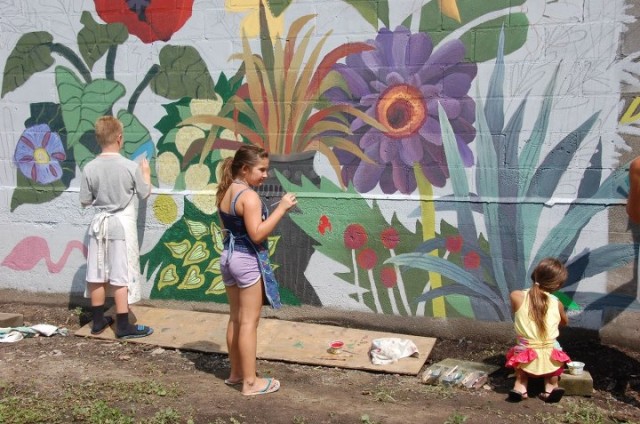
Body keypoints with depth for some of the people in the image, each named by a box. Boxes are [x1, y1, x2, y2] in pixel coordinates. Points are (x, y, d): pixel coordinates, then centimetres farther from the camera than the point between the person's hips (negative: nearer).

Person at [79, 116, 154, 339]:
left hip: (99, 223, 4)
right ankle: (123, 325, 4)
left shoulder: (89, 168, -6)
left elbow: (85, 201, 1)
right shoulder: (131, 167, -14)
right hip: (122, 224, -4)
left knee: (97, 275, 12)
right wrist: (146, 172, 17)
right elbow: (145, 193, 1)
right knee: (121, 276, 0)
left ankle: (98, 320, 24)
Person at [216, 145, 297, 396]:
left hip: (228, 256, 9)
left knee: (235, 318, 17)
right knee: (249, 322, -2)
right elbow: (257, 234, -24)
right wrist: (281, 208, -23)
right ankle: (250, 382, 4)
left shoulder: (225, 193, 9)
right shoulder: (249, 196, -19)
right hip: (248, 260, -9)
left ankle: (236, 373, 28)